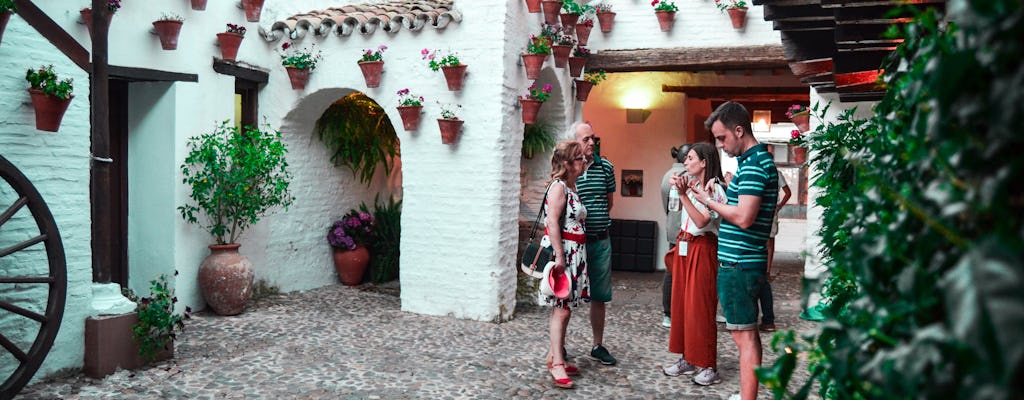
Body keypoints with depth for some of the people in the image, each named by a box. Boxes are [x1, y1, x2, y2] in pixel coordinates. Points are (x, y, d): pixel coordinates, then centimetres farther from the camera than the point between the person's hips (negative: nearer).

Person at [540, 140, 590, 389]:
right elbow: (552, 223, -19)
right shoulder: (559, 186, -12)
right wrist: (559, 256, -23)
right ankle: (557, 365, -7)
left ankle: (554, 356, 19)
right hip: (561, 250, -9)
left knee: (565, 308, 11)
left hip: (574, 254, 9)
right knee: (561, 309, -9)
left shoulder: (572, 186, 15)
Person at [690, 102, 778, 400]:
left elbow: (743, 217, -24)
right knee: (747, 332, 16)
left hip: (738, 263, -10)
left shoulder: (754, 164, -16)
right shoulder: (755, 160, 16)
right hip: (744, 261, 10)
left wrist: (708, 201, -12)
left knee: (744, 335, -6)